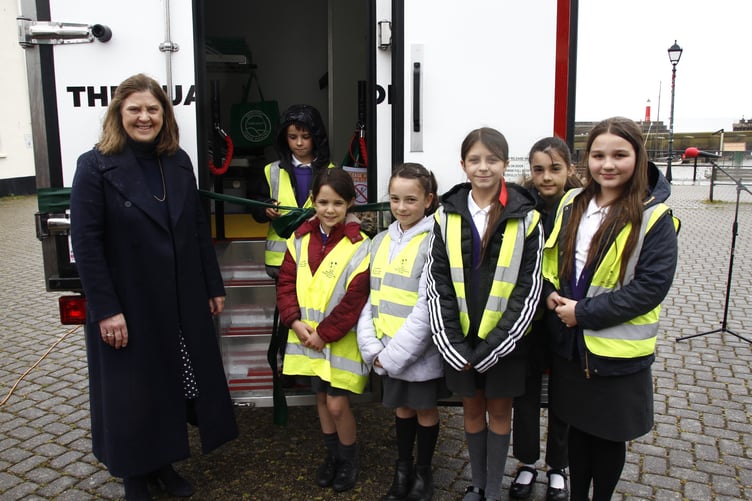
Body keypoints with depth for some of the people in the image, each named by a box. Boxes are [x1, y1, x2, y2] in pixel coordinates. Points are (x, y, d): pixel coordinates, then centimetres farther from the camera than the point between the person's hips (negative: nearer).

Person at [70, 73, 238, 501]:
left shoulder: (179, 161, 5)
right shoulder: (96, 166, -10)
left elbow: (199, 229, 7)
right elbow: (86, 244, -14)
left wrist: (213, 286, 8)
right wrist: (106, 309, -17)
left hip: (181, 303, 5)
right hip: (128, 306, -4)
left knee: (174, 386, 16)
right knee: (132, 394, 11)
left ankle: (162, 464, 38)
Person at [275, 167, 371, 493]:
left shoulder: (359, 246, -15)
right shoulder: (300, 239, 0)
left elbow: (353, 301, -16)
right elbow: (286, 282, 2)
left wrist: (323, 334, -16)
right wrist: (295, 321, -11)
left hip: (341, 340, -5)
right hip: (307, 337, 5)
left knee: (337, 403, 0)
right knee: (321, 397, 18)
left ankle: (349, 459, 27)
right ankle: (332, 454, 40)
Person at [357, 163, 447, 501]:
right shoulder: (380, 241, 4)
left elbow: (427, 309, -18)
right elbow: (370, 299, 4)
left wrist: (395, 353, -17)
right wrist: (373, 348, -7)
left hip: (420, 352, -5)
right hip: (387, 352, 5)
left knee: (425, 409, 14)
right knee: (401, 408, 20)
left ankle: (423, 473, 35)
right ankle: (402, 468, 40)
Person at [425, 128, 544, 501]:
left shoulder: (525, 217, -8)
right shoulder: (447, 214, -2)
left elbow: (529, 287, -9)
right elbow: (437, 282, -3)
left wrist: (493, 345, -13)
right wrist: (453, 343, -9)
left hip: (503, 340, -2)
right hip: (459, 340, 2)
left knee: (499, 410, 12)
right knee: (472, 408, 16)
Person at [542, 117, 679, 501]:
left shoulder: (653, 217, -13)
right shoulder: (571, 204, 3)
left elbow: (652, 285, -18)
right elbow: (551, 258, 12)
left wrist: (585, 312, -20)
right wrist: (551, 294, -7)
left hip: (617, 350, -4)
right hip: (569, 342, 5)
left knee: (609, 435, 14)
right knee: (578, 426, 20)